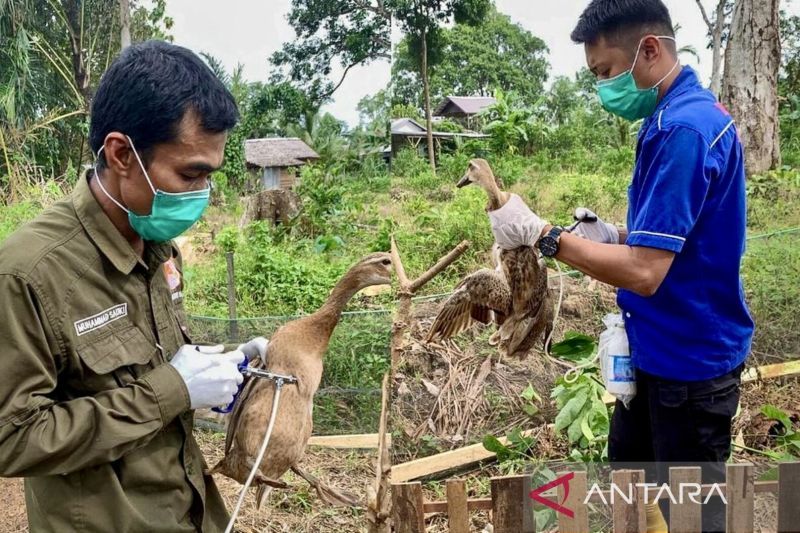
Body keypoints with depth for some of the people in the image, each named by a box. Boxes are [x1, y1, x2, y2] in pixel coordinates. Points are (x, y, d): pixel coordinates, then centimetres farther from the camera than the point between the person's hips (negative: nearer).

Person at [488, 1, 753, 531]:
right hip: (660, 350, 10)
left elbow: (643, 273, -29)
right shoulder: (674, 117, 7)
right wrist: (615, 234, 0)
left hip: (690, 361, -10)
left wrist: (542, 234, -22)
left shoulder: (684, 130, -26)